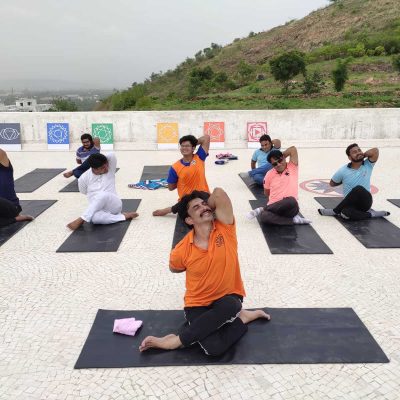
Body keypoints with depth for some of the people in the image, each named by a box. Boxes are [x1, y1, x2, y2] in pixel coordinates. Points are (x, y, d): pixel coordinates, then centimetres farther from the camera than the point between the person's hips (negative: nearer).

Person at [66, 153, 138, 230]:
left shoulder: (110, 169, -5)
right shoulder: (84, 178, -4)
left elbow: (111, 156, -20)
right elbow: (84, 192, 13)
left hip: (114, 205, -1)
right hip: (98, 208, 1)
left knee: (103, 195, -36)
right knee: (94, 217, -38)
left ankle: (81, 220, -25)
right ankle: (124, 216, -25)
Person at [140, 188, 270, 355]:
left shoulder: (224, 228, -14)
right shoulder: (181, 250, -15)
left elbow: (218, 193, -29)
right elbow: (174, 268, 9)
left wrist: (210, 207, -11)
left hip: (228, 298, 3)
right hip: (198, 304, -2)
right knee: (214, 347, -29)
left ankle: (176, 340, -16)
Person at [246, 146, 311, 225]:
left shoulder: (292, 167, 1)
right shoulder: (269, 174, 4)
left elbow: (293, 149, -10)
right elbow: (266, 193, 15)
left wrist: (282, 158, 4)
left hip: (290, 208, -1)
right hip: (274, 206, 1)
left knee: (290, 201, -40)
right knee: (264, 217, -32)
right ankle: (294, 219, -20)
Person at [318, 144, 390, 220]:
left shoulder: (368, 165, -3)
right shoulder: (343, 171, -3)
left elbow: (375, 150, -20)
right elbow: (332, 183, 11)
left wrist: (362, 155, -5)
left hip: (365, 202, 0)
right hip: (351, 204, 0)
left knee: (359, 189, -34)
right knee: (346, 213, -36)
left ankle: (335, 211, -13)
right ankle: (370, 214, -8)